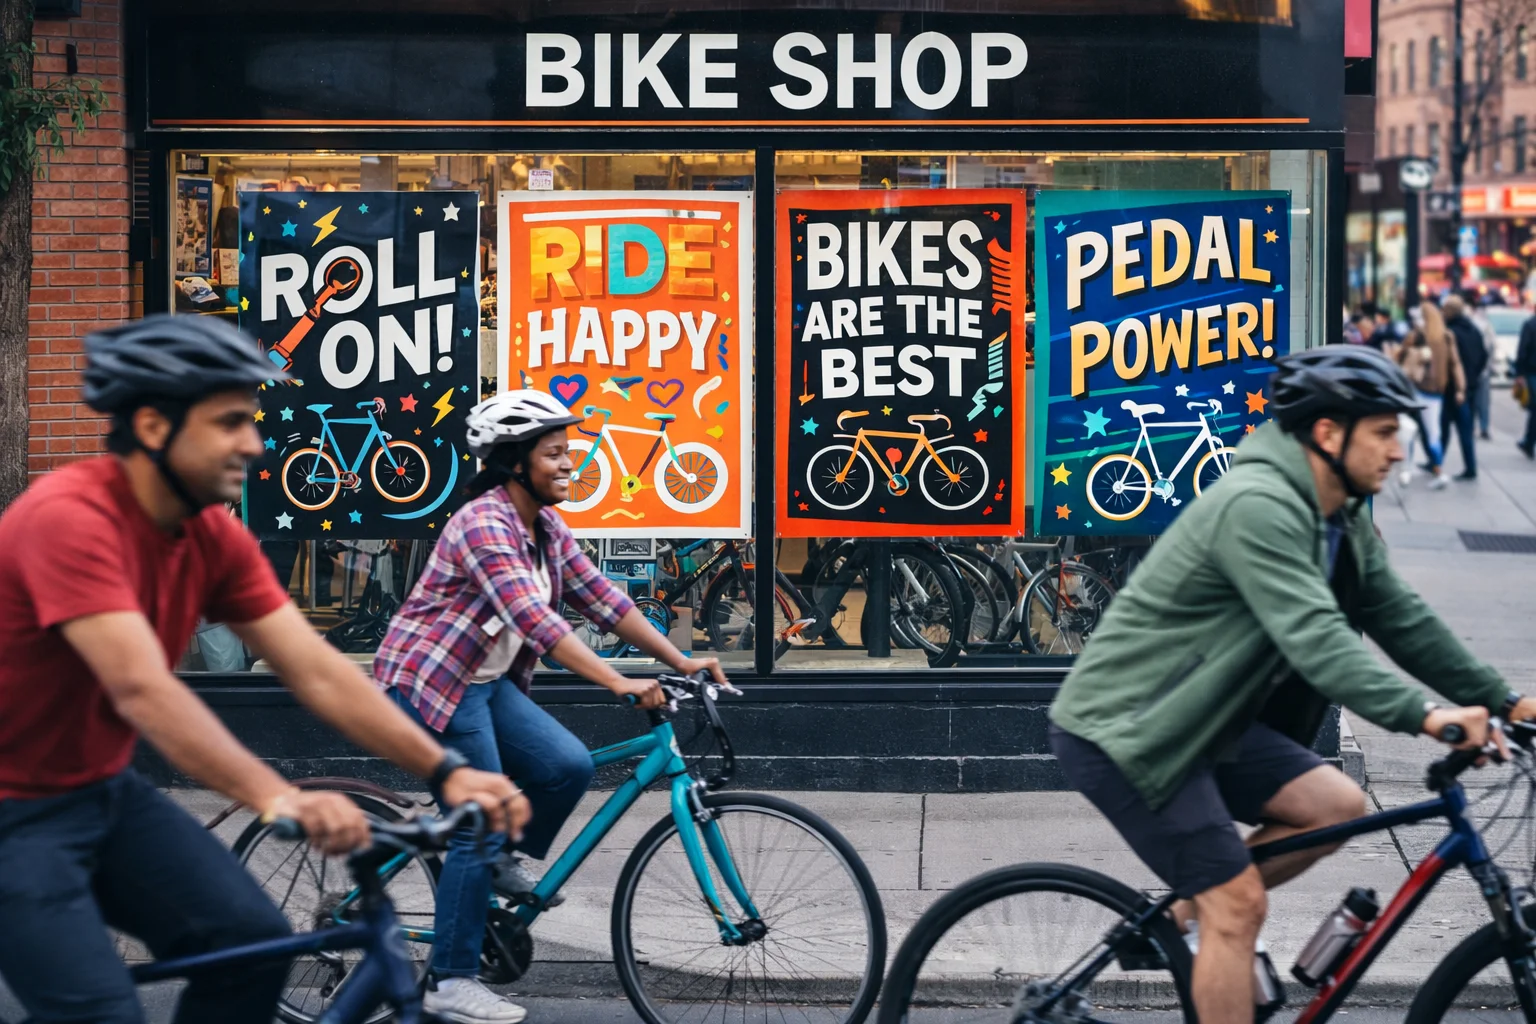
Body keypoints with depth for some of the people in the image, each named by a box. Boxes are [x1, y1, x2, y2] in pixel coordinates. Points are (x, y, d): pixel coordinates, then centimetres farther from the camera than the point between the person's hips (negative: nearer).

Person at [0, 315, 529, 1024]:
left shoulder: (214, 537, -2)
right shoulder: (69, 517, -27)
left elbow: (316, 671, -5)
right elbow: (141, 690, -37)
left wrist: (447, 772, -15)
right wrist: (277, 799, -47)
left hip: (103, 789, 8)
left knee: (254, 942, -6)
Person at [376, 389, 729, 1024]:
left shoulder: (546, 528, 6)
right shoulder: (484, 524, -23)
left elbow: (601, 599, 6)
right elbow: (533, 619, -33)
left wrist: (679, 661, -2)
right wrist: (619, 684, -39)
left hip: (487, 681, 8)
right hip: (430, 679, -8)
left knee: (569, 765, -11)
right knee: (480, 825, -8)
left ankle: (509, 865, 15)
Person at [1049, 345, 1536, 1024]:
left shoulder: (1342, 522, 8)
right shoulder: (1258, 507, -25)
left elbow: (1400, 618, 12)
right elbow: (1314, 638, -33)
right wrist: (1424, 717, -39)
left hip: (1198, 720, 10)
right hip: (1121, 731, -10)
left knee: (1337, 805, 0)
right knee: (1238, 903, -11)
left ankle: (1184, 916, 14)